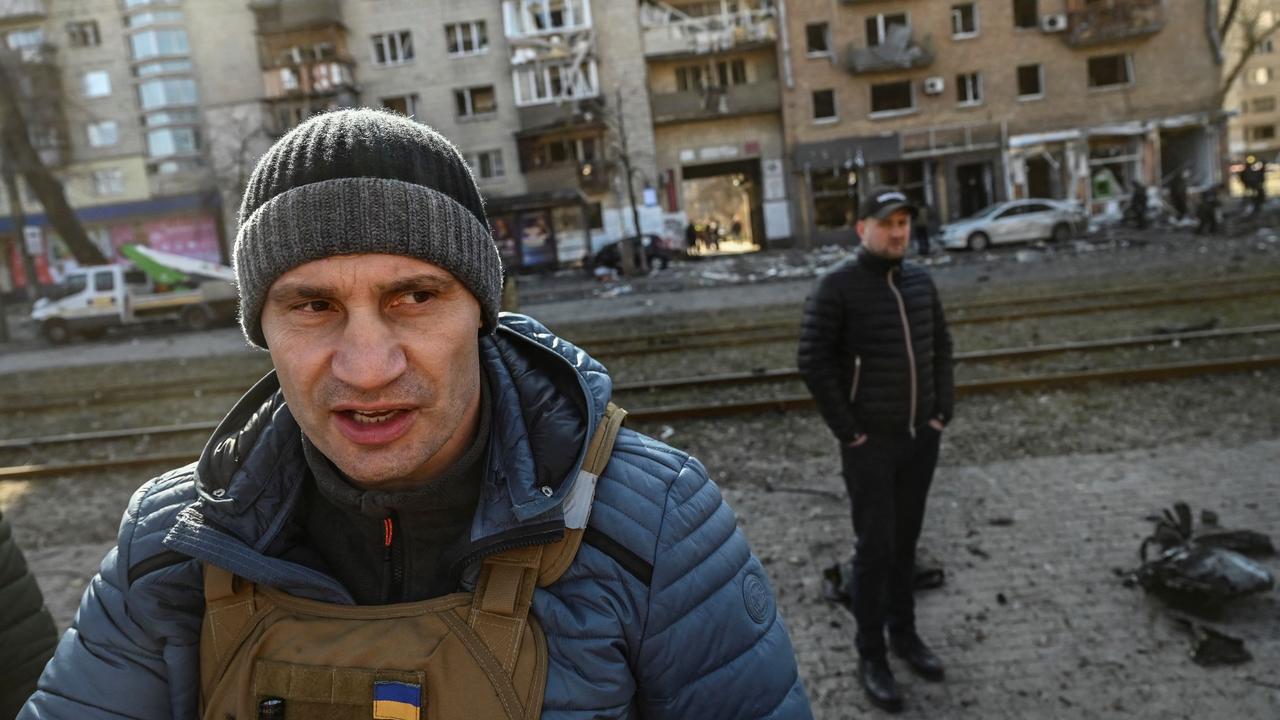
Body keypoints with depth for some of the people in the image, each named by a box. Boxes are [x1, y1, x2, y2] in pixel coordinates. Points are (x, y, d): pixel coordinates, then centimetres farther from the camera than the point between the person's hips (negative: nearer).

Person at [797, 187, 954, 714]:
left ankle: (904, 633, 33)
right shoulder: (837, 286, -14)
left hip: (921, 436, 6)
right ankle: (871, 657, 15)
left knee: (905, 540, 16)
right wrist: (847, 431, -16)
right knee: (874, 547, 0)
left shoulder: (919, 280, 5)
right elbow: (813, 362, -16)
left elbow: (940, 347, 14)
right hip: (870, 441, -6)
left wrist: (943, 412, 6)